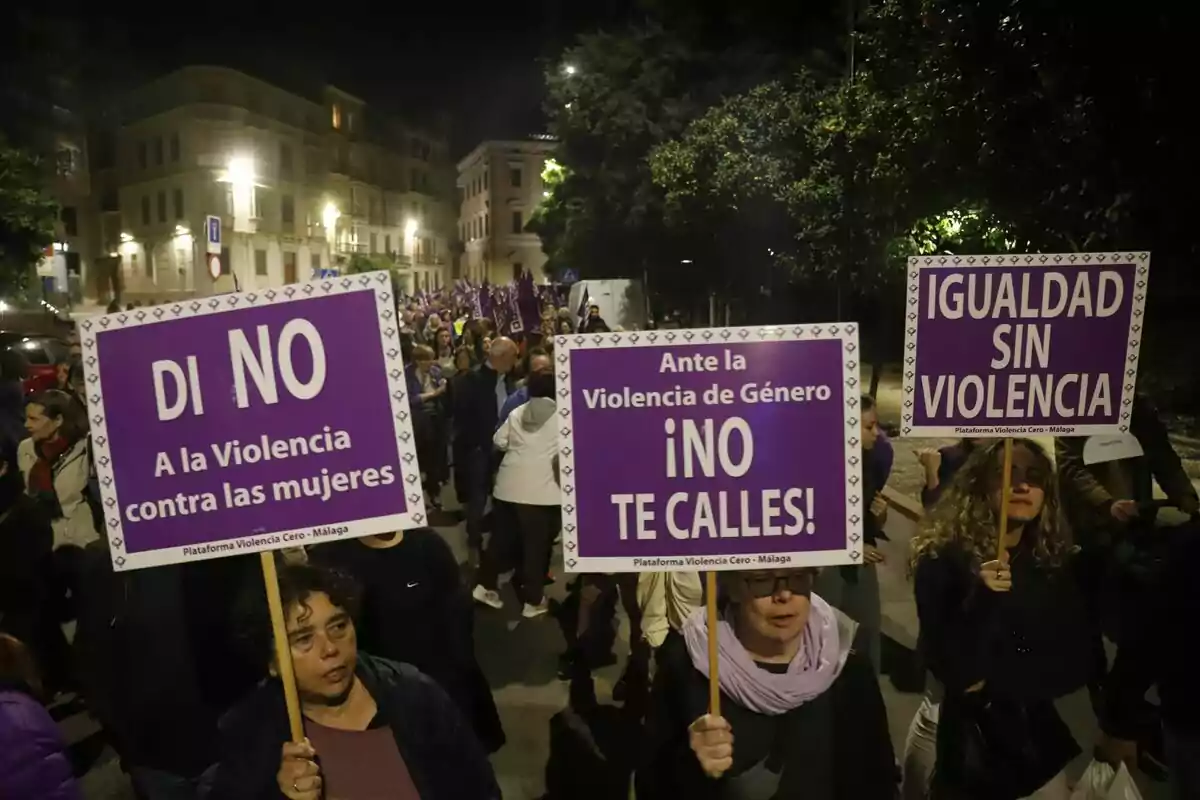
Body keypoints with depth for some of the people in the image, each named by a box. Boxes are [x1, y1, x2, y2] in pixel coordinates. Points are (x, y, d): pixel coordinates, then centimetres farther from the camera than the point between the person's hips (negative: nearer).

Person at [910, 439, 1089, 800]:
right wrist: (983, 600, -34)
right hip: (969, 739, -4)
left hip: (1037, 737, 4)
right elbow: (945, 664, -21)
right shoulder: (943, 559, -17)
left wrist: (996, 682, -15)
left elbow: (1075, 665, -2)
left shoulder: (1055, 561, -2)